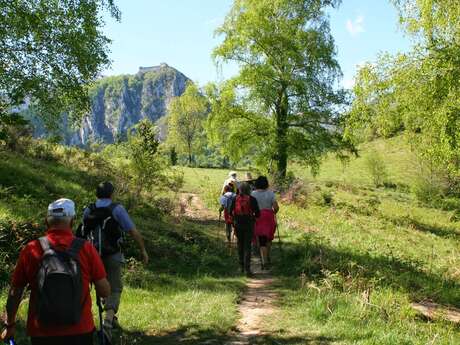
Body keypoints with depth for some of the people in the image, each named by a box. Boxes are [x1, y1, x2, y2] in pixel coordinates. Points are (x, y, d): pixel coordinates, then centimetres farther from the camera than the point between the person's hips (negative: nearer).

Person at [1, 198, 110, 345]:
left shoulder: (31, 250, -7)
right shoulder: (86, 249, -10)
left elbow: (14, 293, 0)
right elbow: (105, 291, -7)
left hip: (41, 333, 1)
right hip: (80, 331, 0)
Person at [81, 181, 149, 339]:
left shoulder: (88, 210, 1)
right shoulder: (117, 209, -12)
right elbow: (134, 232, -13)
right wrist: (143, 250, -3)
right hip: (113, 256, -4)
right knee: (115, 289, 3)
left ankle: (111, 317, 36)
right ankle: (108, 321, -16)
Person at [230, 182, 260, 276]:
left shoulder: (235, 199, 0)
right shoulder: (252, 199, -8)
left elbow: (231, 212, 5)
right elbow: (257, 214, -6)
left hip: (238, 224, 3)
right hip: (248, 224, -3)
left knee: (240, 245, 17)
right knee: (247, 246, -1)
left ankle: (242, 266, 25)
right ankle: (247, 268, -9)